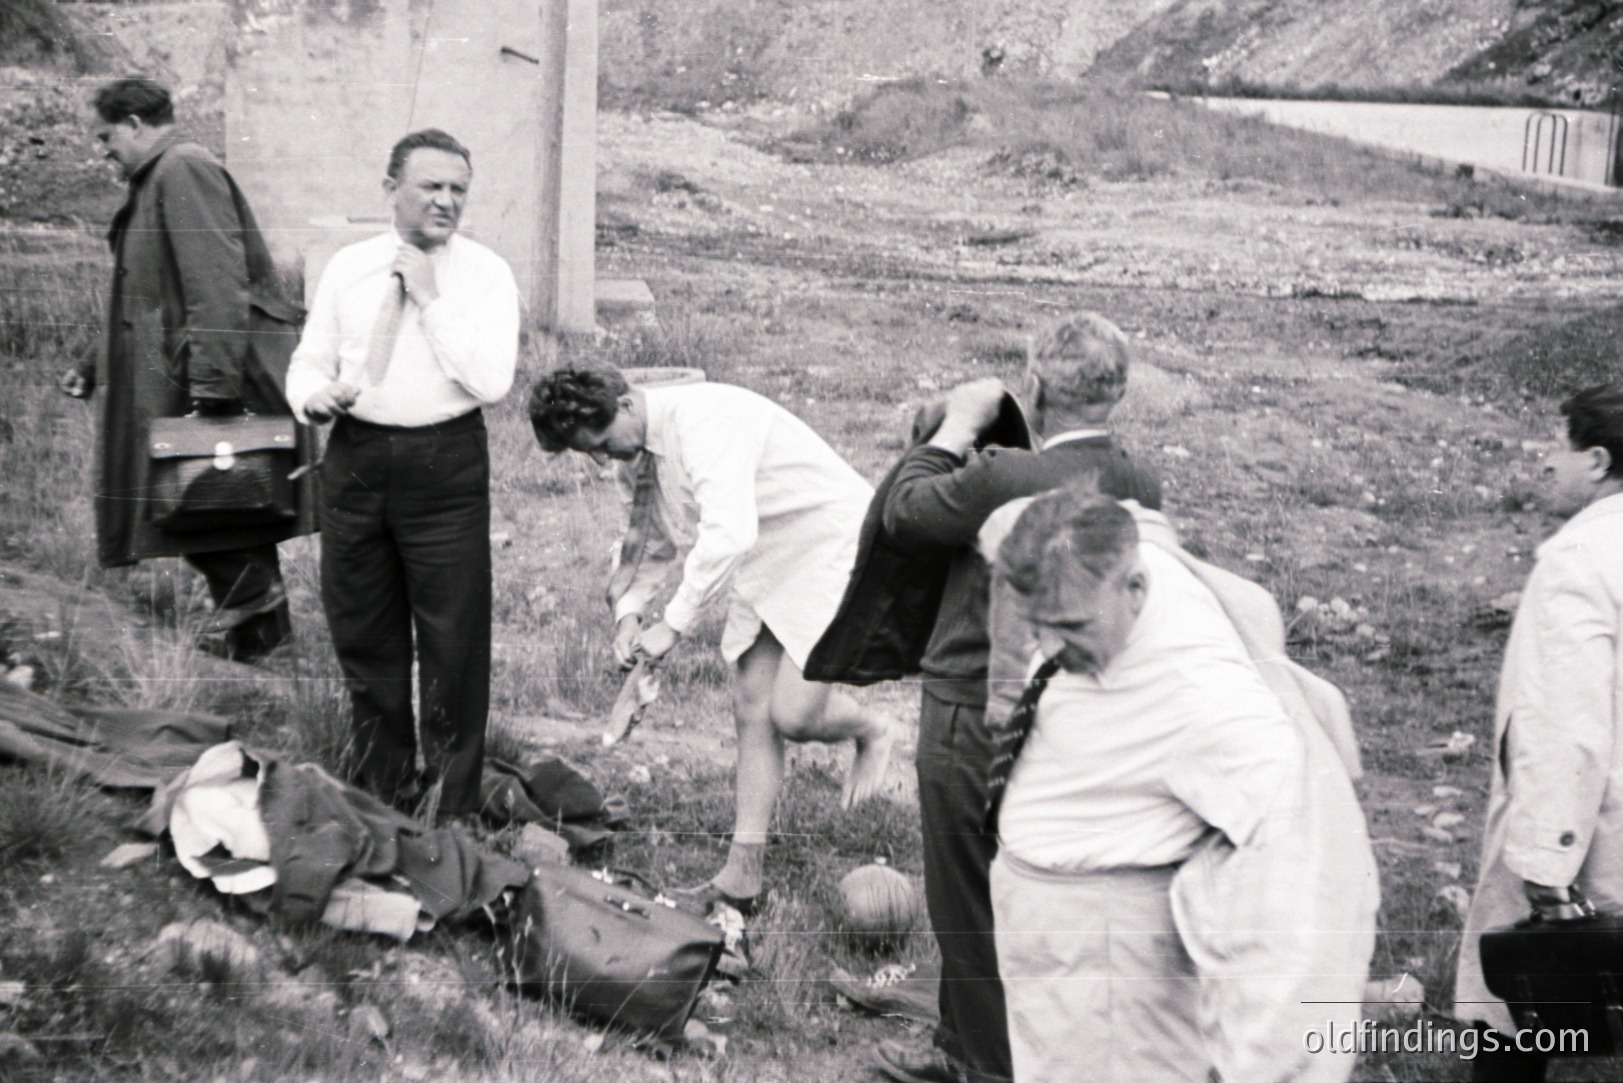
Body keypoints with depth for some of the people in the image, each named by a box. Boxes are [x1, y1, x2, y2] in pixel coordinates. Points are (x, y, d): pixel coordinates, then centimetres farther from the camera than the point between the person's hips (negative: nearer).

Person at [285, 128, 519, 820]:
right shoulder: (347, 268, 8)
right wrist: (312, 395, -11)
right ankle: (380, 791, 32)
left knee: (453, 641, 2)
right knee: (362, 633, 14)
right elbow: (310, 360, 12)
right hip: (355, 458, 4)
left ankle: (452, 809, 17)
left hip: (446, 464, -4)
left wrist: (431, 298, -15)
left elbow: (492, 382, -15)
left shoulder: (486, 275, -3)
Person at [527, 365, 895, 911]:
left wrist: (674, 623, -31)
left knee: (793, 713, -14)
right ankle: (743, 873, 9)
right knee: (751, 710, 4)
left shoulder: (704, 418, -28)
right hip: (765, 564, 9)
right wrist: (628, 610, 0)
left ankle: (872, 733, 20)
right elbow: (650, 538, 18)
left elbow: (729, 533, -38)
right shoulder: (647, 449, 3)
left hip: (831, 543, -9)